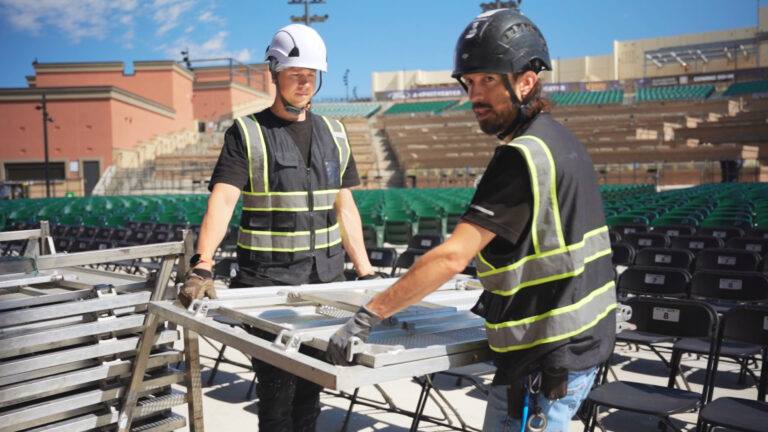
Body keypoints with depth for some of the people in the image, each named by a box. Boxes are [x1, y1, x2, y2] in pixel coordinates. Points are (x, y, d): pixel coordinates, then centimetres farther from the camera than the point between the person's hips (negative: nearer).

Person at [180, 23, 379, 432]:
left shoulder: (333, 134, 11)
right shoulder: (247, 134, -2)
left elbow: (345, 208, 13)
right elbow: (222, 201, -15)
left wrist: (366, 273, 9)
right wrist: (202, 266, -28)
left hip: (326, 280, 4)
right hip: (268, 282, -4)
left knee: (310, 387, 11)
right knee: (277, 388, 0)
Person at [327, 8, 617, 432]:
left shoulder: (523, 156, -20)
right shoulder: (562, 142, 10)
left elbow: (452, 256, -26)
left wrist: (368, 315, -23)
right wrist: (500, 294, 21)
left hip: (545, 361, -10)